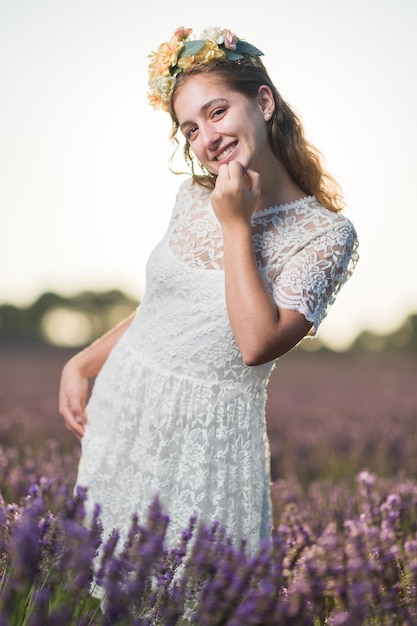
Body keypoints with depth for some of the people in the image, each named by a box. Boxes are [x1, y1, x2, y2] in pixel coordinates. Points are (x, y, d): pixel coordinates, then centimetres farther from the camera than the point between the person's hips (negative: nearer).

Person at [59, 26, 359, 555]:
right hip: (122, 405, 5)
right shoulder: (194, 195, 5)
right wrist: (81, 363, 8)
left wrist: (237, 226, -18)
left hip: (208, 432, -5)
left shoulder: (325, 232, -11)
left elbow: (257, 344, -21)